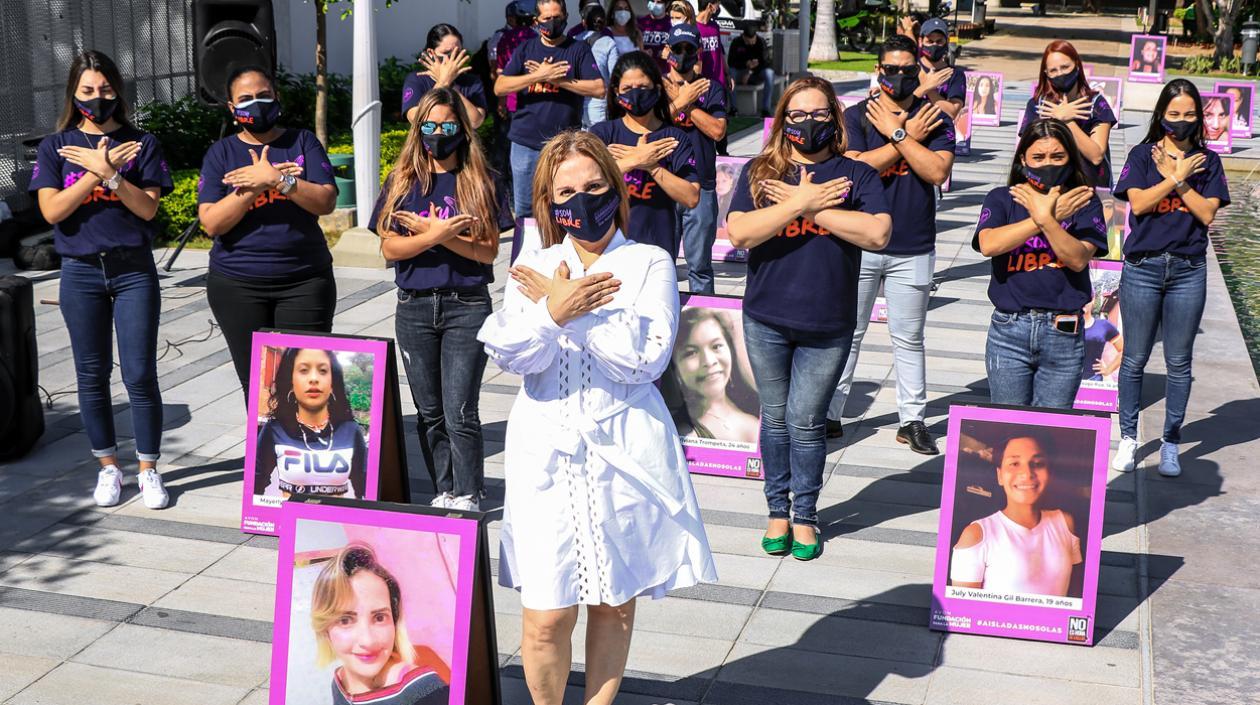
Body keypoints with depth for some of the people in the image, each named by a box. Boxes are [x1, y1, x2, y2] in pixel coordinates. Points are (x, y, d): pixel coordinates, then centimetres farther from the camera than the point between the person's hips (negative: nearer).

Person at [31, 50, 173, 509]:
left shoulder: (141, 143, 3)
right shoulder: (56, 147, 3)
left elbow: (148, 208, -7)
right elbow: (52, 211, -9)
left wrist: (107, 173, -18)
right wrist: (100, 170, -14)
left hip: (134, 269, -1)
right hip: (81, 272, 1)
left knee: (140, 376, -2)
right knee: (92, 376, 8)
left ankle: (149, 470, 10)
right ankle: (108, 468, 22)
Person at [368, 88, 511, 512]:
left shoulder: (482, 183, 0)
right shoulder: (403, 182, 6)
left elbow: (488, 252, -6)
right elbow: (389, 248, -2)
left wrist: (433, 232, -15)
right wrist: (436, 234, -17)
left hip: (467, 306, -3)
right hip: (414, 307, 3)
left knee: (459, 413, -7)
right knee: (429, 412, 11)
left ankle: (468, 497, 4)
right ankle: (444, 491, 22)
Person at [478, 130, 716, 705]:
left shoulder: (649, 264, 2)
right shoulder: (534, 268, 9)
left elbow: (647, 357, -12)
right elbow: (509, 356, -5)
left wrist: (567, 308, -13)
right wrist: (554, 311, -22)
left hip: (625, 454, -1)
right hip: (548, 453, 1)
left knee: (615, 604, 9)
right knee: (546, 617, -2)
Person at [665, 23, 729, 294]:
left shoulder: (711, 88, 9)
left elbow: (718, 131, -5)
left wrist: (684, 102, -6)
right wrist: (681, 101, -14)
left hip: (701, 186, 0)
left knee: (700, 264, 4)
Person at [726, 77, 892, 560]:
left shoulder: (856, 175, 1)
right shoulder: (759, 172, 2)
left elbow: (878, 234, -15)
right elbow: (739, 233, -12)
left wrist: (812, 208, -15)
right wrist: (803, 201, -16)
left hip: (827, 325, -1)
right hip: (766, 321, 1)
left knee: (806, 422, 4)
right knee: (775, 418, 12)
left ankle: (804, 515, 20)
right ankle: (778, 509, 26)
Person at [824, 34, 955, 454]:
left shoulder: (934, 120, 2)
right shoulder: (856, 116, 0)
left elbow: (938, 171, -14)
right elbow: (856, 168, -16)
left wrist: (895, 132, -14)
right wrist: (909, 135, -12)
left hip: (912, 249, 0)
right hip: (859, 243, 0)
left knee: (908, 339, 9)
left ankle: (912, 420, 17)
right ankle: (830, 414, 15)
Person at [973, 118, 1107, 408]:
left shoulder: (1084, 202, 3)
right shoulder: (1002, 199, 4)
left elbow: (1079, 259, -11)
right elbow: (988, 245, -16)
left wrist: (1045, 219, -23)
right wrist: (1045, 218, -20)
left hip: (1064, 333, 0)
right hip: (1009, 329, 0)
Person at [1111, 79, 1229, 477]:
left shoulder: (1207, 161, 6)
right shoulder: (1142, 155, 2)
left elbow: (1207, 213, -5)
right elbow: (1138, 202, -12)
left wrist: (1177, 179, -11)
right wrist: (1177, 175, -13)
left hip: (1188, 271, 1)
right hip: (1142, 268, -1)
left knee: (1179, 362, 6)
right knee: (1135, 359, 5)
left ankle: (1171, 442, 17)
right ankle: (1128, 438, 17)